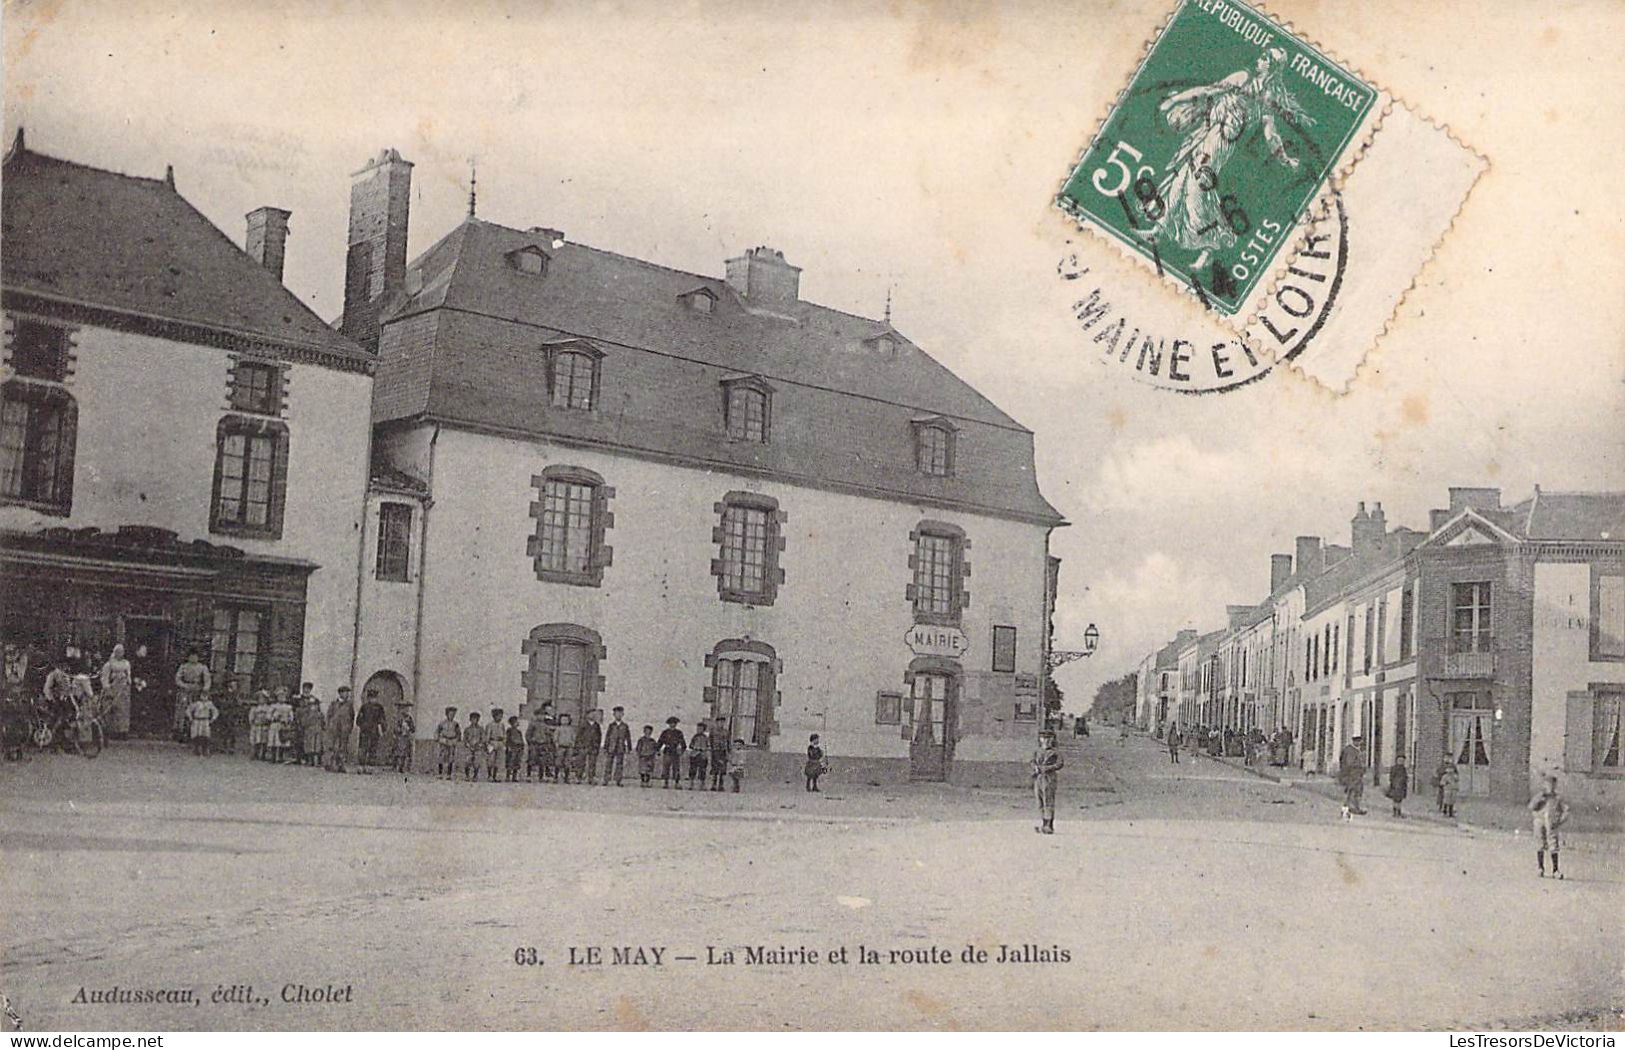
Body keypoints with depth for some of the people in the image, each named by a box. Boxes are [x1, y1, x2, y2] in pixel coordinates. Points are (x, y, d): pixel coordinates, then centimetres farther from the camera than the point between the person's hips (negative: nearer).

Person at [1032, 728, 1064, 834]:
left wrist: (1046, 768, -15)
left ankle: (1048, 826, -13)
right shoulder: (1037, 753, 18)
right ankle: (1042, 825, 7)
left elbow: (1060, 764, -9)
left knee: (1048, 803, -10)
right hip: (1038, 780, 6)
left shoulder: (1055, 752, 1)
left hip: (1049, 780, -6)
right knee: (1040, 804, 4)